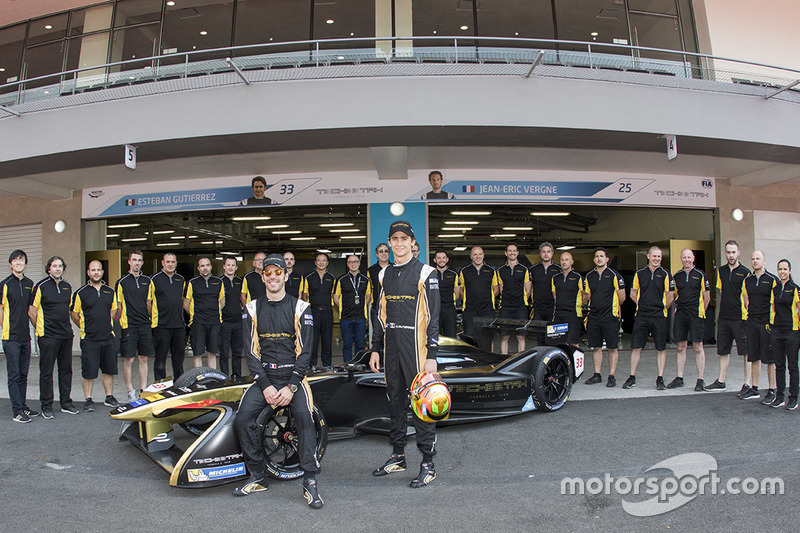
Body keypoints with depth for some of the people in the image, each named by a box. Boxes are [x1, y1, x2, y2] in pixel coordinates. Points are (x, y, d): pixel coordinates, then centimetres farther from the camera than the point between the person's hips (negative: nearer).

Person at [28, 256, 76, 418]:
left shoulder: (67, 286, 12)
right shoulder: (41, 286, -6)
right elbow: (31, 312, -4)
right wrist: (41, 328, 2)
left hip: (66, 335, 5)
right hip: (48, 337, -5)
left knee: (66, 370, 11)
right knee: (46, 372, 0)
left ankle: (66, 403, 20)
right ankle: (46, 406, 9)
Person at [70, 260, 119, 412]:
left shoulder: (110, 291, 10)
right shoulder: (81, 293, -2)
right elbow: (74, 313, 5)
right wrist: (84, 327, 7)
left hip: (108, 337, 4)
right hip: (89, 339, -3)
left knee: (109, 369, 9)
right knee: (88, 371, -1)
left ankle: (109, 397, 20)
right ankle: (88, 399, 12)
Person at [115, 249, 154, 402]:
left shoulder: (147, 281, 12)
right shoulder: (122, 282, 0)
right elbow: (118, 306, 2)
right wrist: (119, 324, -1)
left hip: (145, 325, 4)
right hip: (129, 326, -4)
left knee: (144, 359, 6)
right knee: (129, 360, -1)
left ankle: (143, 391, 14)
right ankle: (131, 392, 8)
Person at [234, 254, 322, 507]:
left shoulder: (300, 308, 3)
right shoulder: (253, 308, 9)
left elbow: (304, 351, -2)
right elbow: (251, 351, 3)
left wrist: (291, 386, -14)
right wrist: (266, 386, -9)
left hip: (293, 375, -2)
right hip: (263, 376, 3)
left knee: (304, 415, -27)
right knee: (243, 418, -19)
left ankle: (310, 482, -18)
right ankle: (258, 477, 1)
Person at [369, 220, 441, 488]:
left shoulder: (425, 273, -4)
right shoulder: (385, 274, 13)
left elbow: (432, 317, -8)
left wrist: (431, 355, -14)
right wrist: (376, 349, 14)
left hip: (416, 346, -6)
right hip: (391, 347, 6)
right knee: (395, 401, 13)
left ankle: (428, 463, 5)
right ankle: (398, 456, 25)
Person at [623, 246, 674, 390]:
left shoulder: (665, 274, 1)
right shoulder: (639, 273, 7)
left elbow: (670, 296, 4)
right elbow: (633, 294, 15)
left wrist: (662, 308, 8)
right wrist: (643, 306, 10)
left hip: (659, 317, -1)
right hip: (641, 316, 2)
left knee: (661, 349, 4)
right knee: (636, 347, 2)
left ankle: (660, 379, 13)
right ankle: (632, 378, 11)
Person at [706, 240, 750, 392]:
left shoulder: (745, 272, -4)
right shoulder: (721, 271, 11)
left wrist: (746, 316, -10)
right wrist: (720, 312, 13)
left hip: (740, 318, -5)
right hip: (724, 318, 5)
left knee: (746, 351, 0)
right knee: (723, 351, 11)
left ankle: (747, 384, 7)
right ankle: (721, 381, 20)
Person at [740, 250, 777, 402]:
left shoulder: (772, 280, -3)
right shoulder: (747, 280, 11)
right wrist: (748, 317, 8)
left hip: (767, 323, -5)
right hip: (751, 322, 5)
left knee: (770, 358, 0)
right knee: (754, 358, 10)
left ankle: (772, 391, 7)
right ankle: (754, 389, 18)